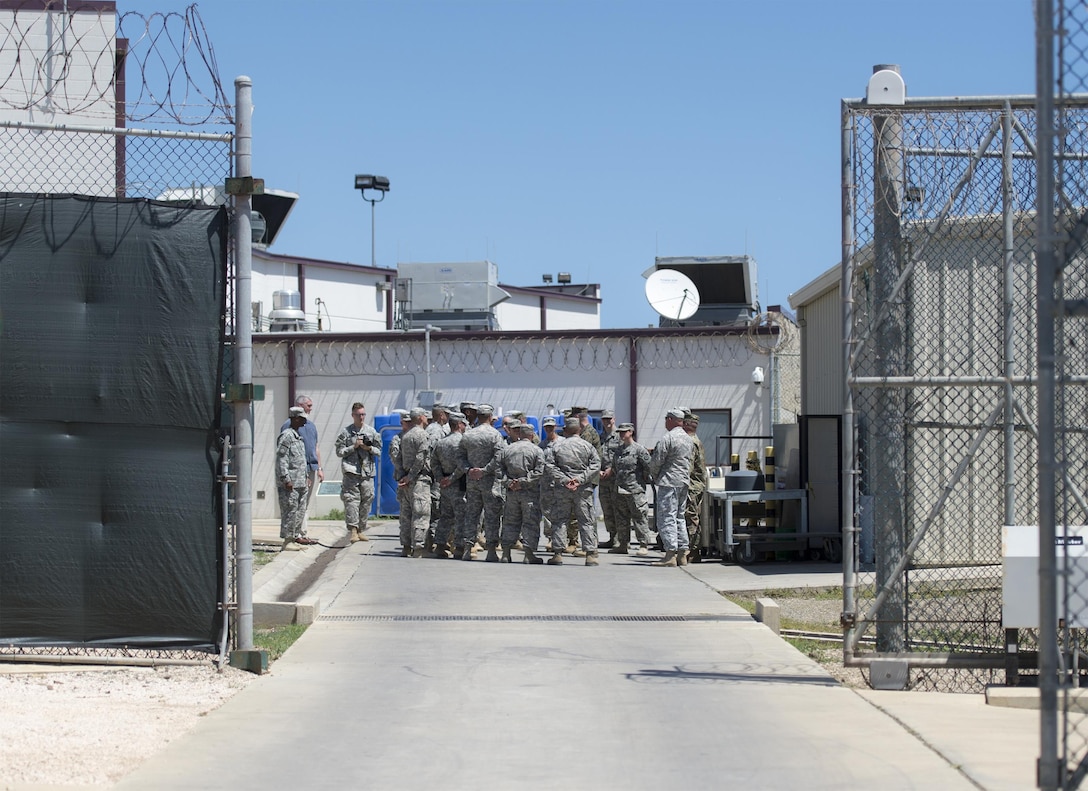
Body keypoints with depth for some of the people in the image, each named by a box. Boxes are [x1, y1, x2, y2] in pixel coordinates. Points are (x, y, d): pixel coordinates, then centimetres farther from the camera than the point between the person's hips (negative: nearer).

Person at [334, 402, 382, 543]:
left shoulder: (371, 432, 13)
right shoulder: (345, 432, 6)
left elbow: (379, 452, 14)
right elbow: (339, 451, 3)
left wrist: (369, 448, -5)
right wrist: (354, 447, -9)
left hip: (367, 472, 3)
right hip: (351, 472, -3)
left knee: (366, 502, 3)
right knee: (351, 500, -12)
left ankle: (361, 530, 11)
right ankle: (353, 530, -15)